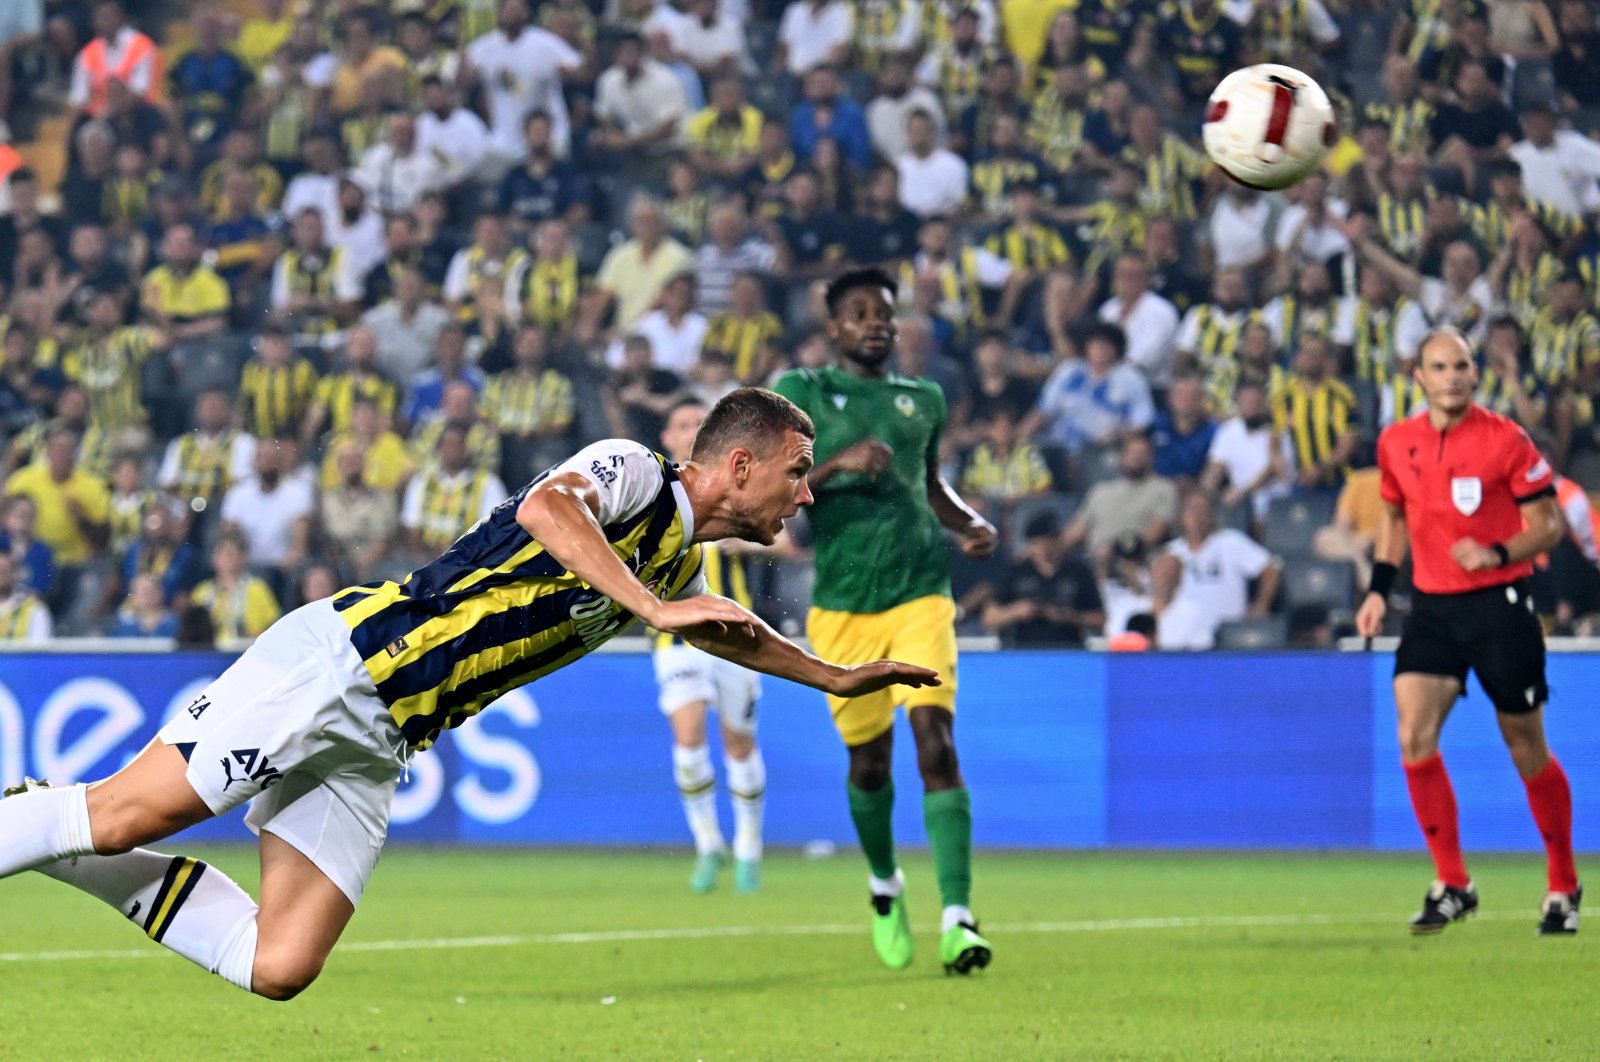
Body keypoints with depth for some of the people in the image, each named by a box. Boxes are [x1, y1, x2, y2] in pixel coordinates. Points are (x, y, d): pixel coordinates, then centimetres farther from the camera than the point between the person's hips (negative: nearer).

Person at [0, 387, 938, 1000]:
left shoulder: (679, 562, 19)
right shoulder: (632, 473, -7)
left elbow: (725, 629, 44)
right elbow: (549, 506, -30)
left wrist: (837, 677, 50)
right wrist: (651, 606, -34)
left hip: (376, 742, 8)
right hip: (337, 659, -8)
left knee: (279, 968, -5)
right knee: (125, 812, -19)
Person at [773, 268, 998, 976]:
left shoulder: (923, 400, 14)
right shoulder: (801, 393, 2)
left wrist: (971, 524, 11)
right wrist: (834, 464, -21)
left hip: (921, 594, 1)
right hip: (843, 605, -1)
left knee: (936, 742, -16)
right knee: (869, 759, 8)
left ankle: (957, 917, -22)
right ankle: (884, 884, 39)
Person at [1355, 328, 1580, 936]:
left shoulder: (1505, 440, -8)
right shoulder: (1396, 444, 5)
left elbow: (1549, 524, -4)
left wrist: (1498, 553, -21)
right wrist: (1378, 589, 11)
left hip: (1500, 604, -3)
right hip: (1432, 606, 3)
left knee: (1527, 749, 4)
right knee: (1414, 734, -15)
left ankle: (1563, 886, 21)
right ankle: (1452, 885, -7)